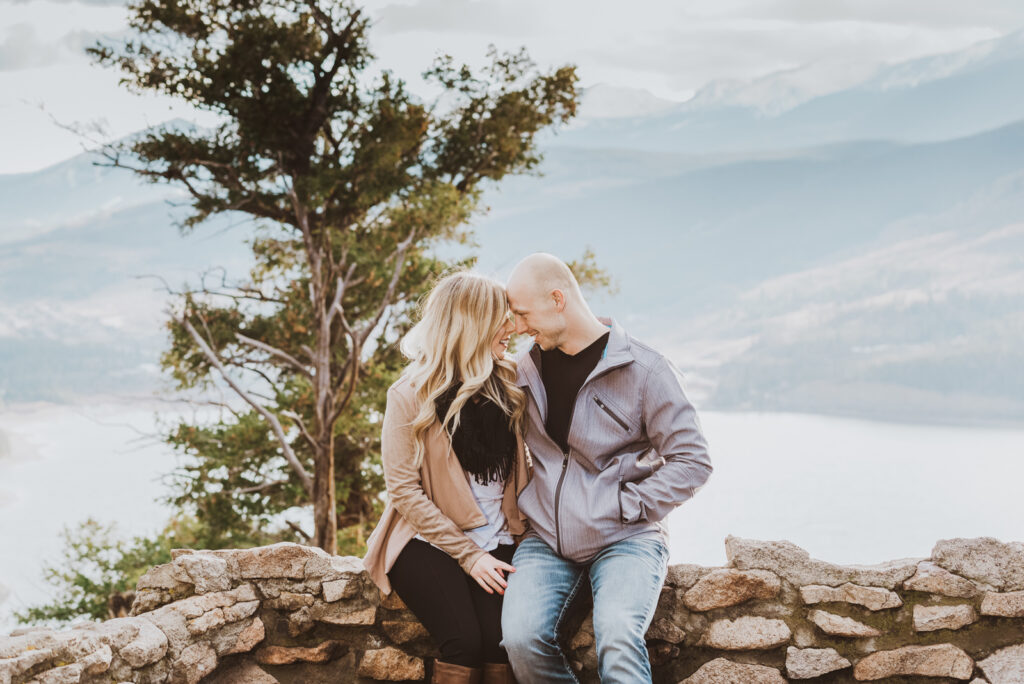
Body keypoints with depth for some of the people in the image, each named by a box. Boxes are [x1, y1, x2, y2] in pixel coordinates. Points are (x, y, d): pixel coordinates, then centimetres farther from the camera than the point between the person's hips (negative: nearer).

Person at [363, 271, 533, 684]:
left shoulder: (508, 385, 8)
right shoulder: (411, 395, -5)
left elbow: (521, 467, 18)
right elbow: (404, 490, -8)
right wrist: (468, 555, -11)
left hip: (497, 544, 3)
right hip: (428, 542, -3)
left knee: (501, 640, -23)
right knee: (464, 640, -26)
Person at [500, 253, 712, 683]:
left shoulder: (643, 369, -4)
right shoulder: (527, 369, 11)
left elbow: (692, 461, -3)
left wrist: (625, 506, -10)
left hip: (625, 539, -4)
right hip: (545, 542, 4)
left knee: (618, 638, -33)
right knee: (521, 639, -26)